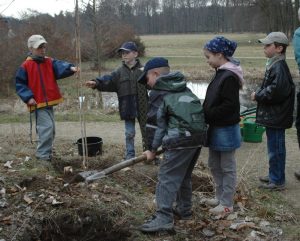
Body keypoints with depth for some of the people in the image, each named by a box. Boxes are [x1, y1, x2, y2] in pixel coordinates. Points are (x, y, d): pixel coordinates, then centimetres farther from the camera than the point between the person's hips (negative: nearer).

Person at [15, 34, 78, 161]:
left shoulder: (50, 62, 6)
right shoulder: (26, 66, -6)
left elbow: (60, 67, -14)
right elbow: (19, 83, -3)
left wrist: (70, 68, -36)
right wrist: (28, 97, -14)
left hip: (49, 102, 6)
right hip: (38, 104, -6)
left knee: (50, 129, 13)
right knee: (47, 127, -15)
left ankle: (46, 152, 28)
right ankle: (42, 155, -5)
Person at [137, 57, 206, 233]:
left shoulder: (158, 92, 1)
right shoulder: (182, 87, 21)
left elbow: (158, 123, -1)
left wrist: (153, 149, 7)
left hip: (180, 139, -8)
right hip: (199, 135, 8)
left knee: (167, 177, -3)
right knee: (184, 175, 22)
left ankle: (164, 219, -5)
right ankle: (185, 209, 32)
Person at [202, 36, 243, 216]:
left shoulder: (229, 77, -19)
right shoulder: (221, 73, 10)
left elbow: (229, 105, -24)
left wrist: (207, 116, -21)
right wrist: (205, 115, 1)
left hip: (226, 129, -10)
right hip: (216, 128, 10)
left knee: (227, 167, 3)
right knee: (214, 165, 19)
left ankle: (227, 204, 15)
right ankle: (221, 197, 33)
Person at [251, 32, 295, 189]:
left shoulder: (279, 67, -20)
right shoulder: (273, 65, 12)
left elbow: (276, 91, -28)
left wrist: (258, 95, -15)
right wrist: (259, 94, 3)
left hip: (276, 117, -10)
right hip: (272, 116, 10)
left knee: (275, 149, 0)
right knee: (274, 147, 19)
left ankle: (277, 181, 11)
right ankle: (274, 175, 32)